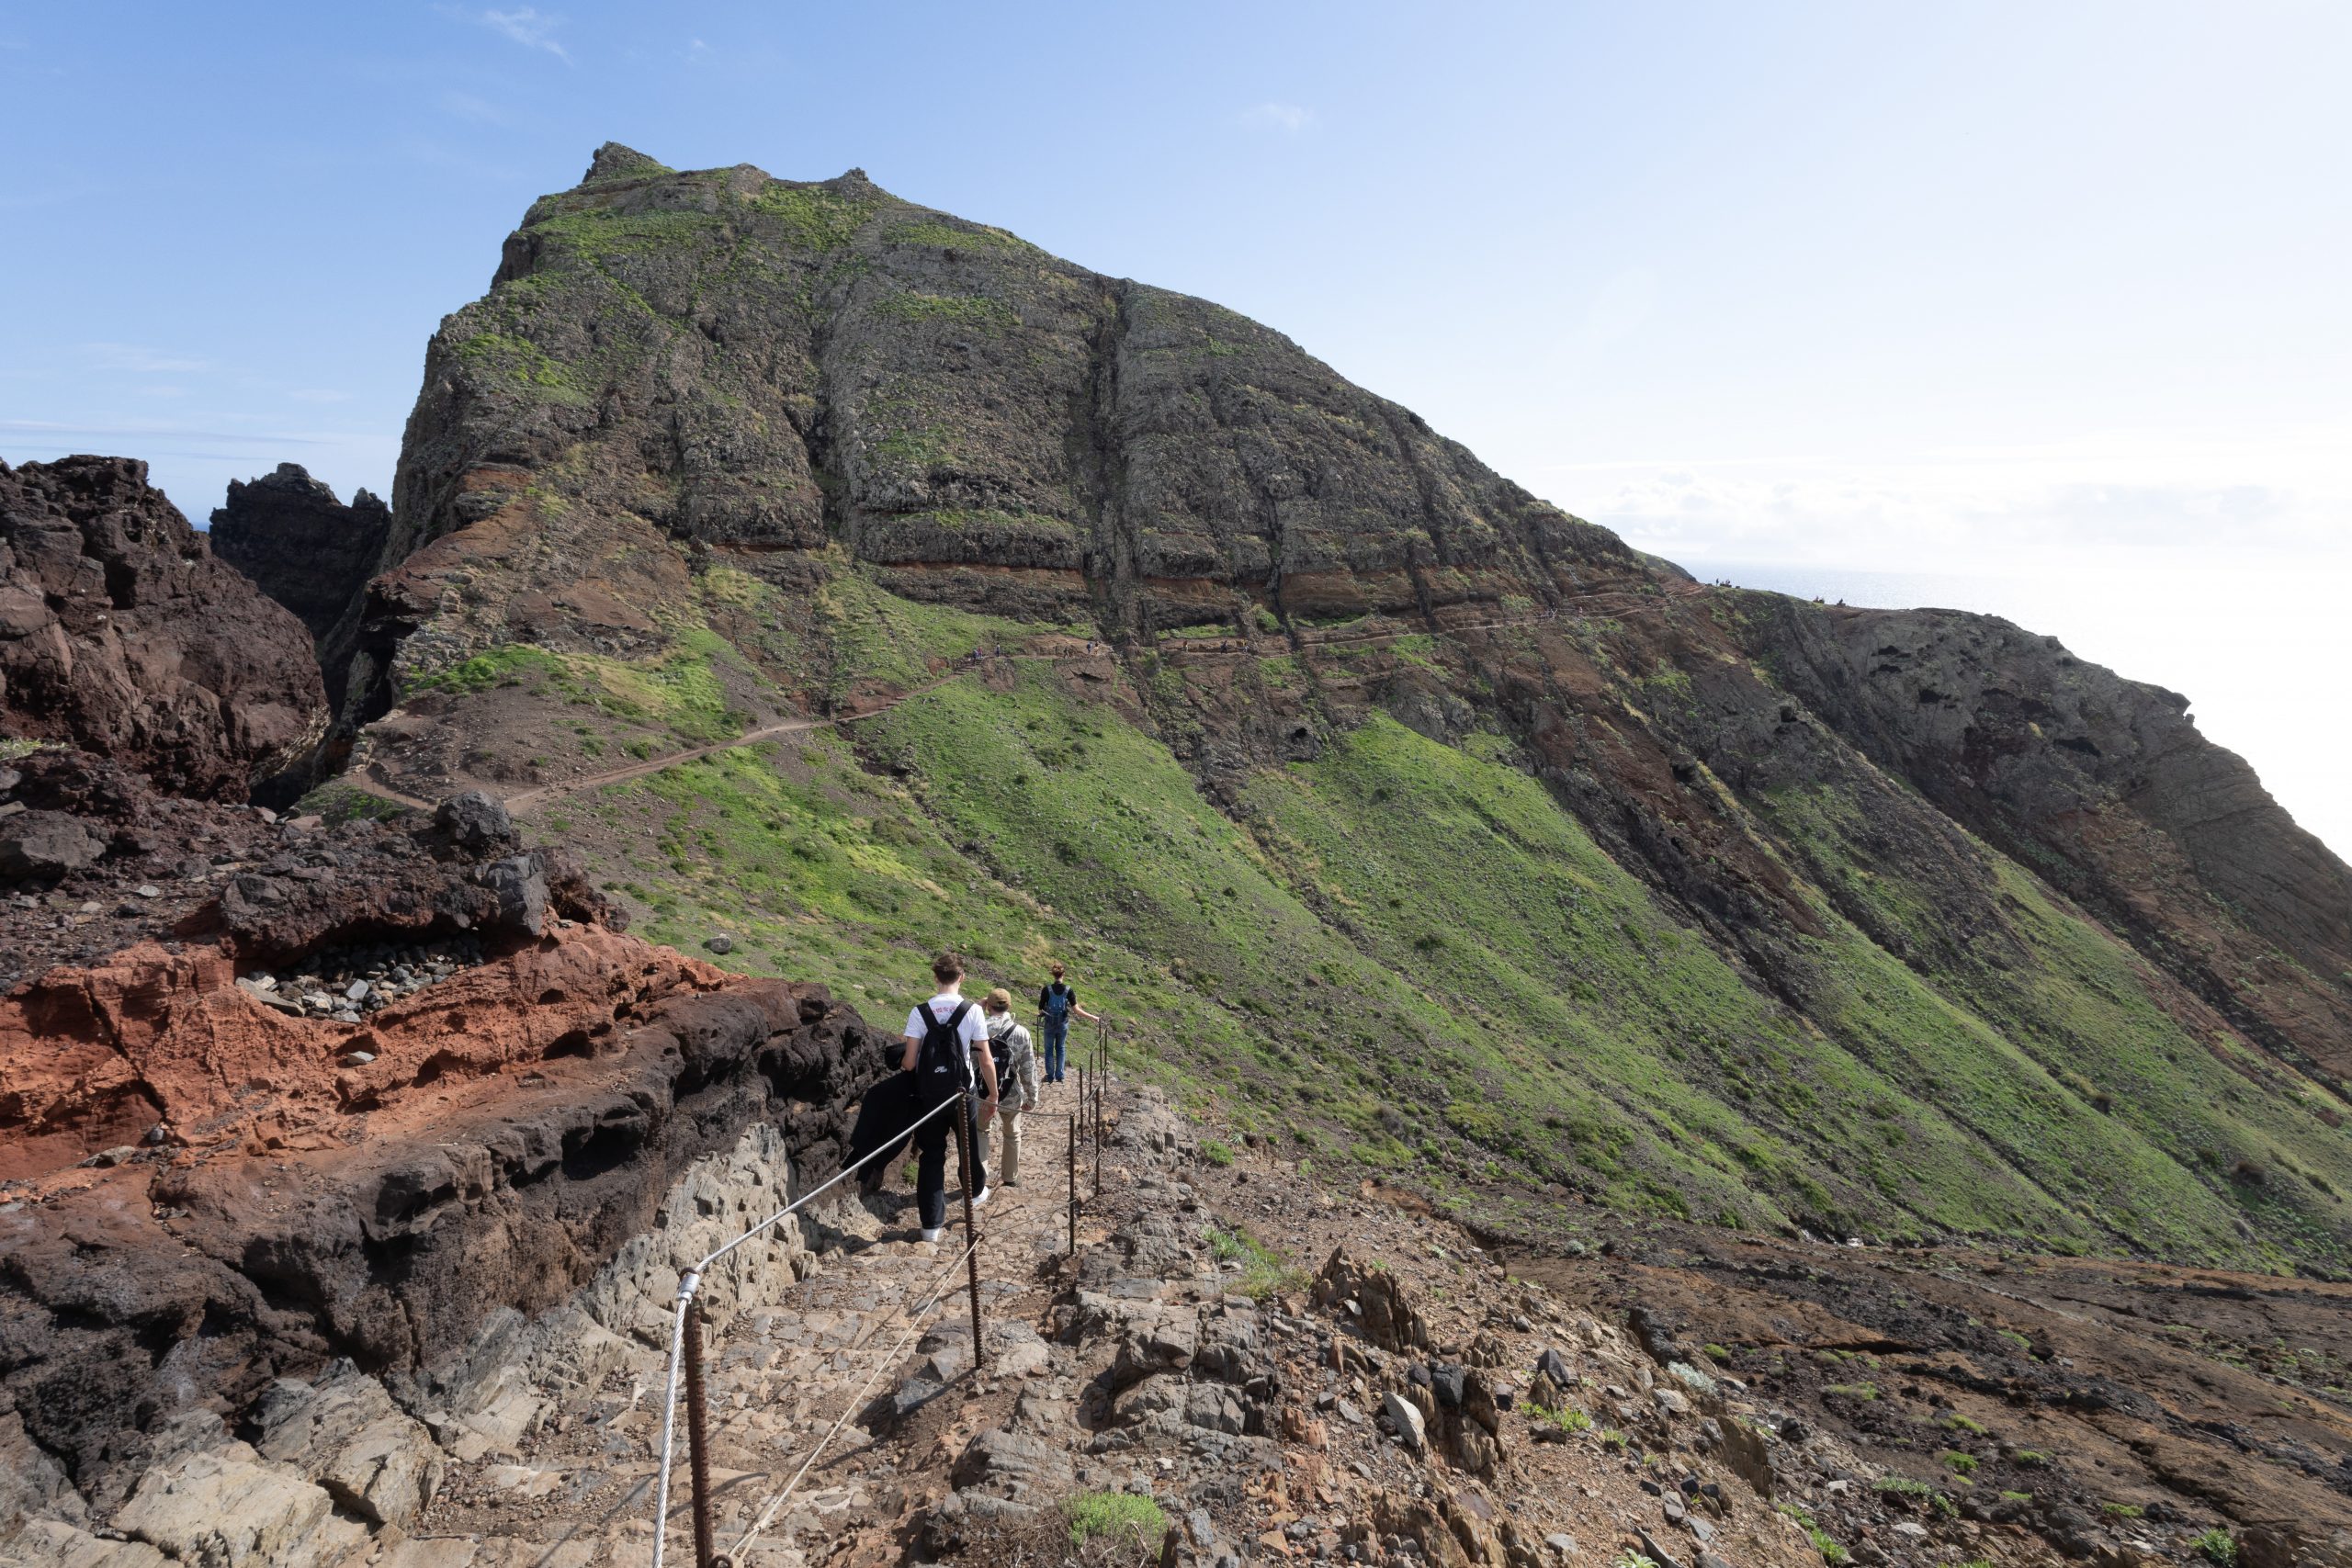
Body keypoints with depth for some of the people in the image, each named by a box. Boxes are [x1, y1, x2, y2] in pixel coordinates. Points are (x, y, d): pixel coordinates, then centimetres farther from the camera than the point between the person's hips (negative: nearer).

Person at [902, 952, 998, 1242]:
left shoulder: (920, 1012, -8)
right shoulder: (972, 1011, -10)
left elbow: (909, 1062, -9)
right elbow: (986, 1060, -9)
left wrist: (899, 1068, 15)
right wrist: (993, 1096, 3)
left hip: (928, 1095, 0)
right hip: (962, 1094, 0)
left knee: (931, 1156, 10)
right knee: (970, 1145, 24)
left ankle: (931, 1224, 11)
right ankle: (975, 1193, 47)